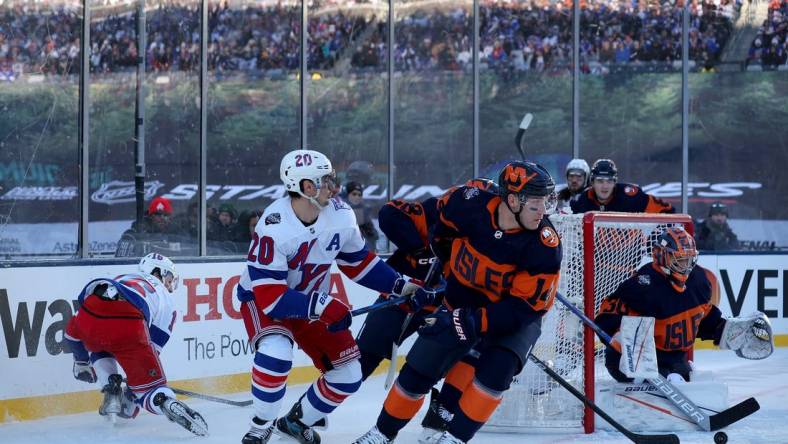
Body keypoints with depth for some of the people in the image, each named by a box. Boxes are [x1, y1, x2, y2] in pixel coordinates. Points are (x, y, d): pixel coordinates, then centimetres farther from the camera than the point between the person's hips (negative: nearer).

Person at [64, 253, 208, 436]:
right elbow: (153, 347, 25)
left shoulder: (123, 278, 42)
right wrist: (132, 393, 32)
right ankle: (167, 403, -28)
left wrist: (81, 361, 54)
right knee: (148, 381, 7)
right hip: (128, 324, -3)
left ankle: (111, 392, 22)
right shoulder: (165, 301, 31)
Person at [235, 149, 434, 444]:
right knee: (276, 353, -35)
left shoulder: (341, 215, -14)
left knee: (348, 375, 0)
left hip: (313, 301, 6)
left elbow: (357, 261, 3)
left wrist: (401, 286, -6)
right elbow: (270, 295, -33)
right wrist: (322, 306, -41)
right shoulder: (273, 228, -32)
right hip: (262, 299, -6)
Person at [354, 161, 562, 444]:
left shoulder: (546, 247, -29)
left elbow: (526, 307, -28)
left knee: (496, 369, -27)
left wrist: (474, 323, -34)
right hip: (461, 304, 2)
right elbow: (438, 226, 1)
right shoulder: (471, 204, -24)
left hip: (516, 317, -2)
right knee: (418, 372, 3)